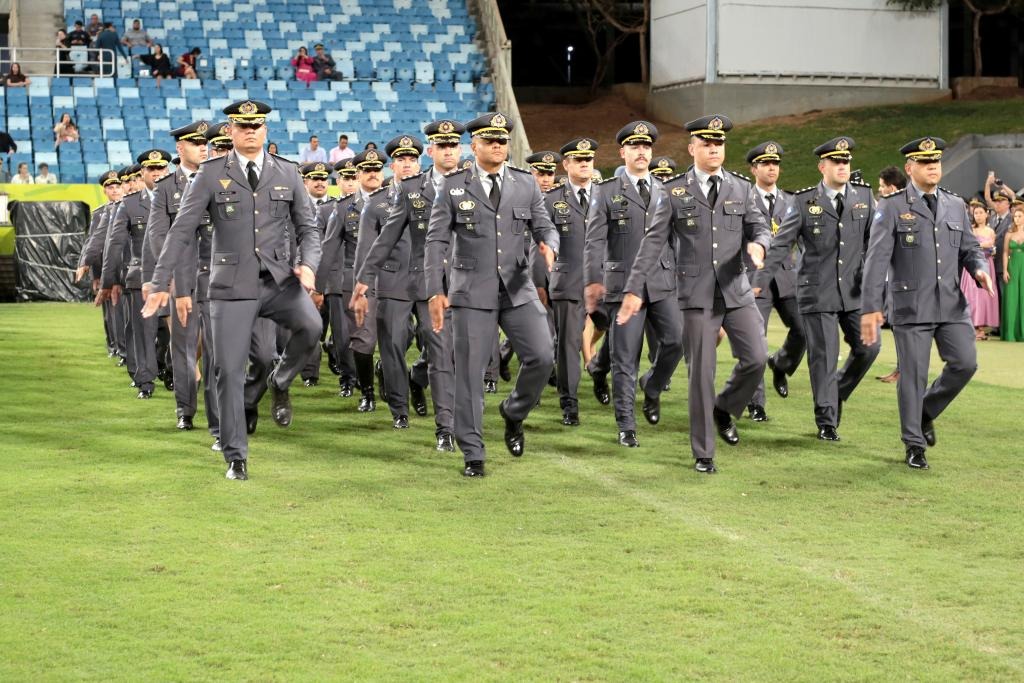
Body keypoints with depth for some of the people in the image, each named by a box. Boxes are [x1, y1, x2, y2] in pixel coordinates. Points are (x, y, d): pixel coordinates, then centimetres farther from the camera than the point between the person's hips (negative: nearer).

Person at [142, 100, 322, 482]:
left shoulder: (287, 173, 8)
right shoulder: (211, 174, 2)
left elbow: (308, 227, 11)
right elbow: (182, 230, 1)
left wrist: (308, 263, -9)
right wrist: (160, 283, -3)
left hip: (279, 279, 1)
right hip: (232, 286, -1)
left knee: (310, 325, -28)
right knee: (229, 370, -2)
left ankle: (280, 383, 2)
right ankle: (235, 457, 11)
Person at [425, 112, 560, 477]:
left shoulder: (526, 184, 8)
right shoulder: (453, 186, 2)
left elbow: (545, 227, 9)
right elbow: (436, 241, 0)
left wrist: (549, 246, -16)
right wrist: (435, 291, -8)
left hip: (518, 288, 2)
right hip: (471, 291, -2)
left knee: (542, 356, -11)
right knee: (469, 371, -1)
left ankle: (514, 412, 19)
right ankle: (473, 454, 9)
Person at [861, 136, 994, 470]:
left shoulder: (956, 206, 12)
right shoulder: (892, 207, -2)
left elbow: (969, 249, 17)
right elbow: (877, 259, -7)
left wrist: (980, 269, -8)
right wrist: (870, 307, -13)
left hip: (952, 304, 4)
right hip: (911, 307, -4)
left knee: (965, 363, -6)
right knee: (913, 375, -1)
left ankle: (927, 411, 21)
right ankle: (914, 445, 13)